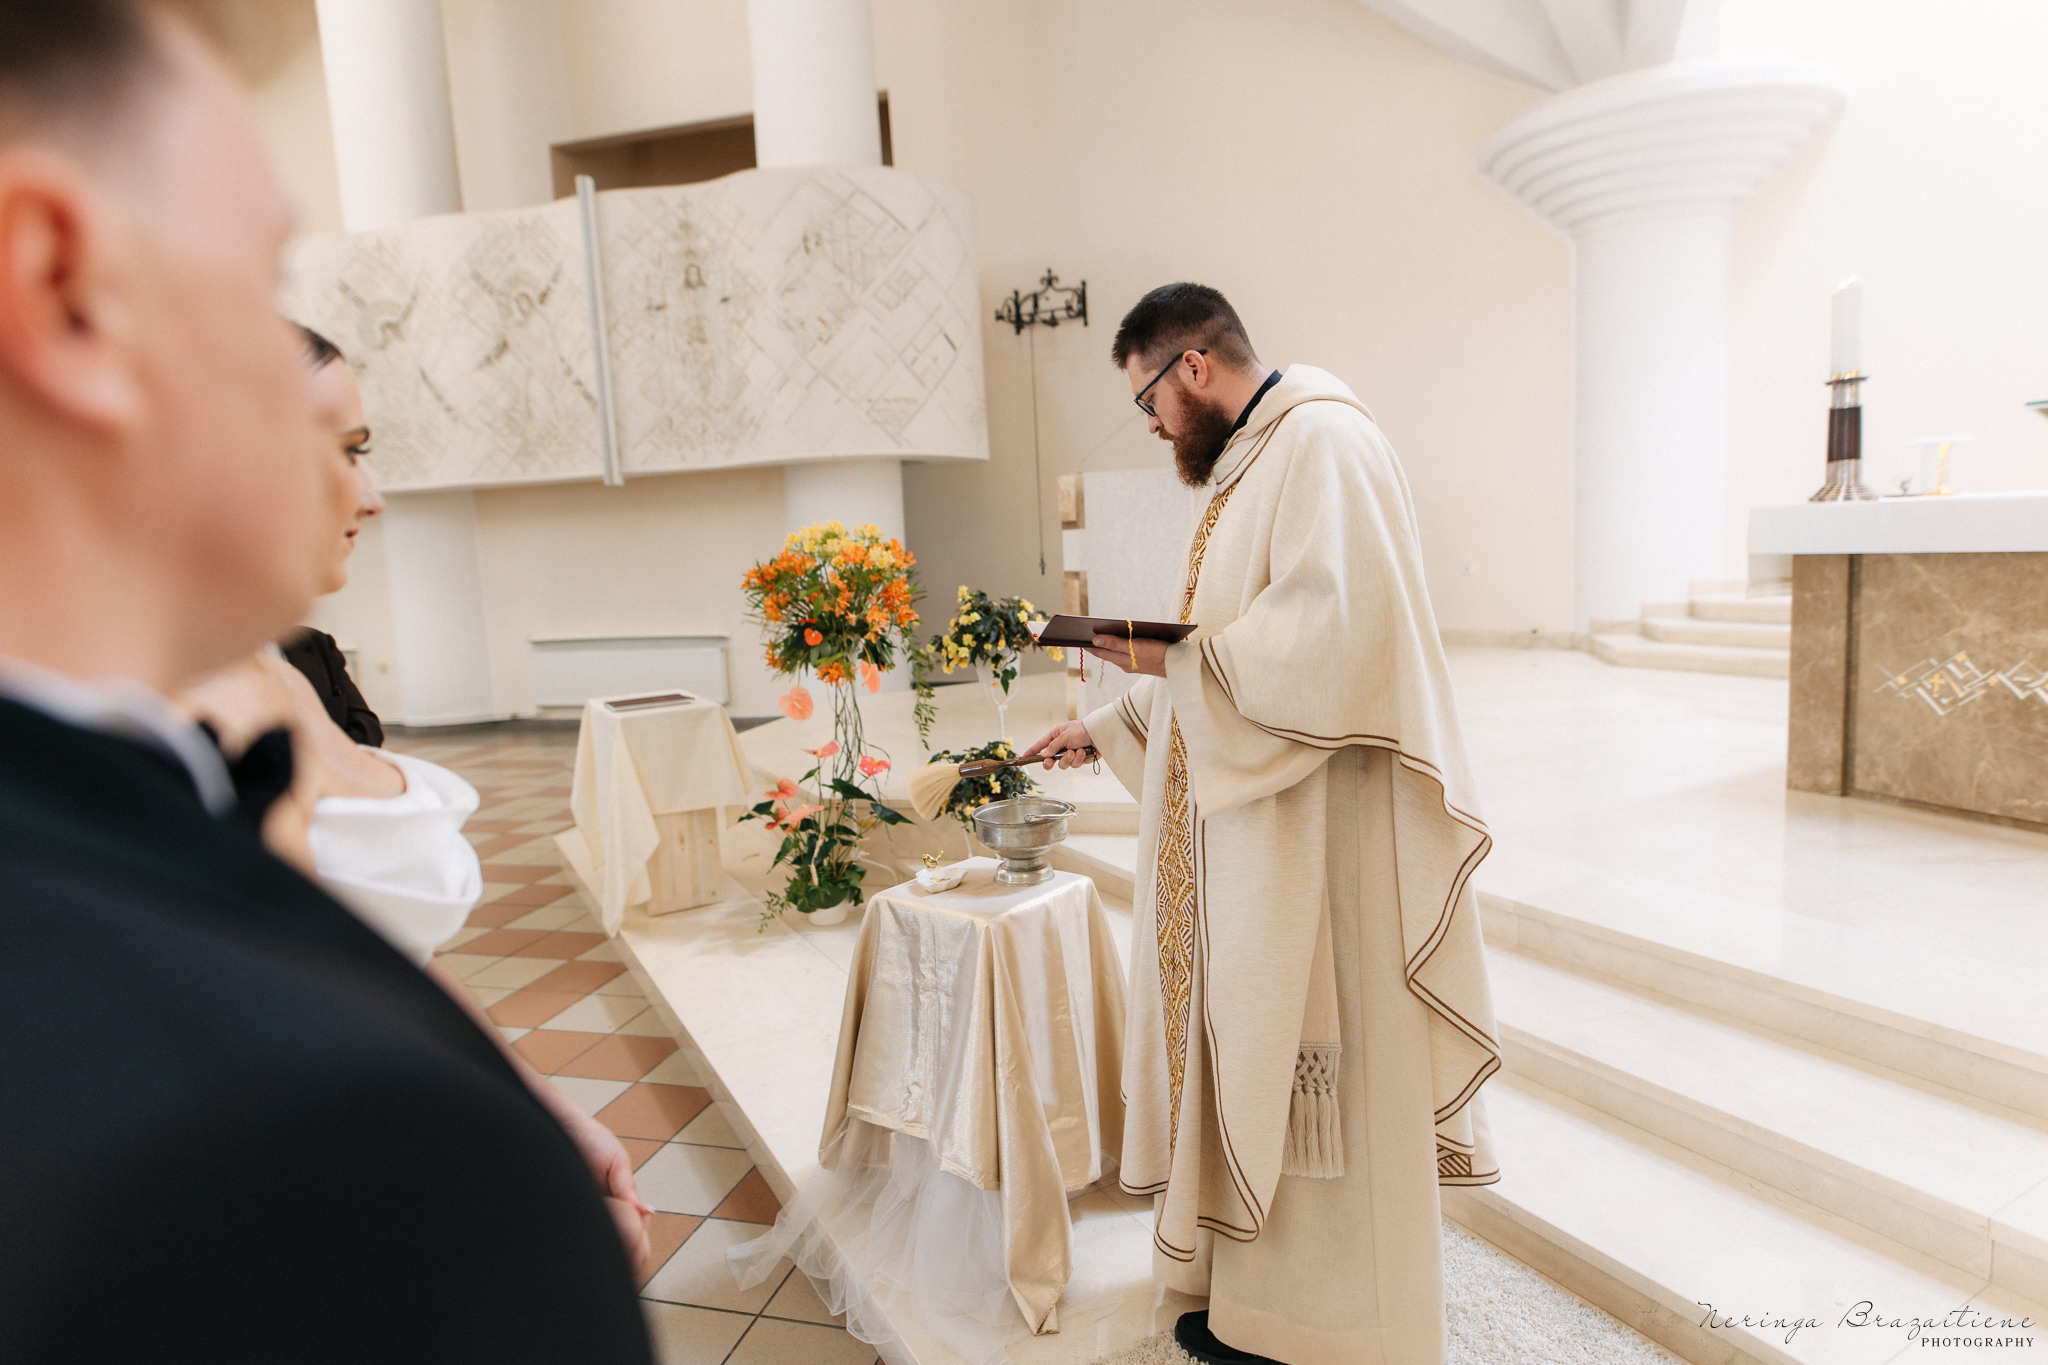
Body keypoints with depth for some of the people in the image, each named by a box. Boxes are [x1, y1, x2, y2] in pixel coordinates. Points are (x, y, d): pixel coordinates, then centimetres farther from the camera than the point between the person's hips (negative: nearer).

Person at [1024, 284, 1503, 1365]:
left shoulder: (1323, 440, -13)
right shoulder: (1244, 465, 17)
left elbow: (1335, 633, -26)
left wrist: (1176, 657, -17)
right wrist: (1104, 726, 23)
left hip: (1318, 835, -10)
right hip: (1247, 822, 10)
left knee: (1321, 1082, 4)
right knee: (1249, 1057, 17)